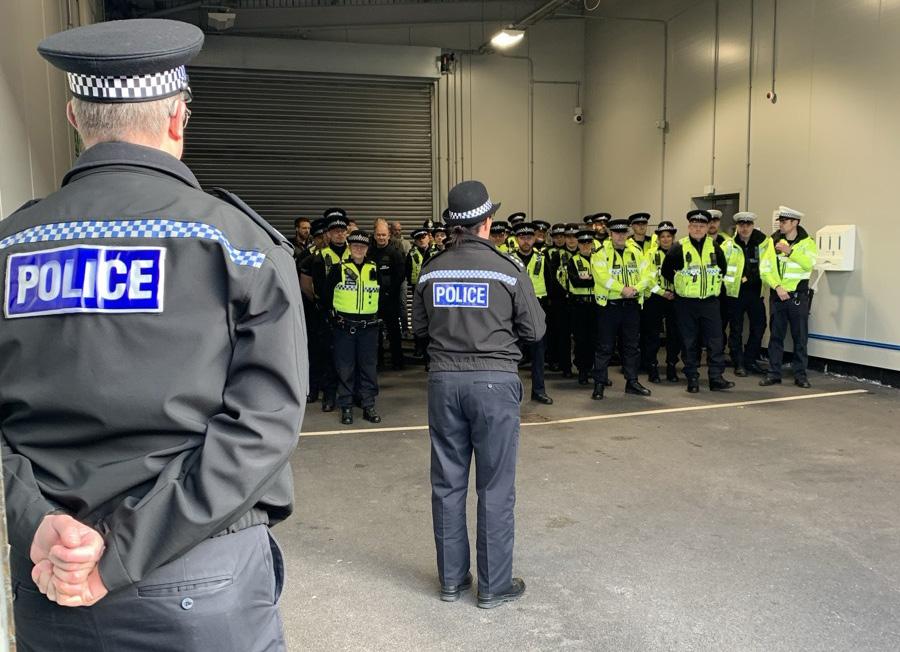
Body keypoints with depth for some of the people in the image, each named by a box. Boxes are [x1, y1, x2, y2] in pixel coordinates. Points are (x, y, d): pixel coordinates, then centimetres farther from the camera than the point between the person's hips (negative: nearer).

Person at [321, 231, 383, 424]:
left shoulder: (375, 269, 7)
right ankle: (346, 407, 13)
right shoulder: (338, 268, -1)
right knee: (345, 368, 3)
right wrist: (334, 313, 2)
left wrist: (378, 315, 10)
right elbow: (326, 294, 4)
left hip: (369, 327, 2)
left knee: (369, 367, 6)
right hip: (344, 327, -2)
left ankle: (368, 406, 15)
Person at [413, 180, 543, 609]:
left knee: (448, 483, 13)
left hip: (444, 380, 4)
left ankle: (451, 578, 25)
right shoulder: (508, 268, -8)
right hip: (495, 380, -3)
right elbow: (534, 330, -2)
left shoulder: (431, 270, 2)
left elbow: (419, 327, 11)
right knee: (495, 487, 6)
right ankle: (494, 586, 17)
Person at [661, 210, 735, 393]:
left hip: (710, 301, 2)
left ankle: (716, 378, 4)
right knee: (689, 342, 3)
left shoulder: (714, 247, 5)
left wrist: (714, 283, 12)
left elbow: (723, 267, 20)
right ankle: (692, 379, 12)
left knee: (716, 340, -1)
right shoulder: (679, 247, -4)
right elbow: (666, 271, 1)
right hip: (686, 303, -2)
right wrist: (682, 284, 4)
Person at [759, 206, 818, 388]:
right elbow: (764, 269, -2)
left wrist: (789, 251, -22)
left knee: (800, 337, 3)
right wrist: (778, 287, -13)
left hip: (799, 296, -1)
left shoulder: (807, 243, 2)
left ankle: (800, 374, 12)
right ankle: (774, 373, 12)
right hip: (777, 295, 1)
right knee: (776, 335, 5)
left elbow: (809, 264, -17)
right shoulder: (772, 241, 4)